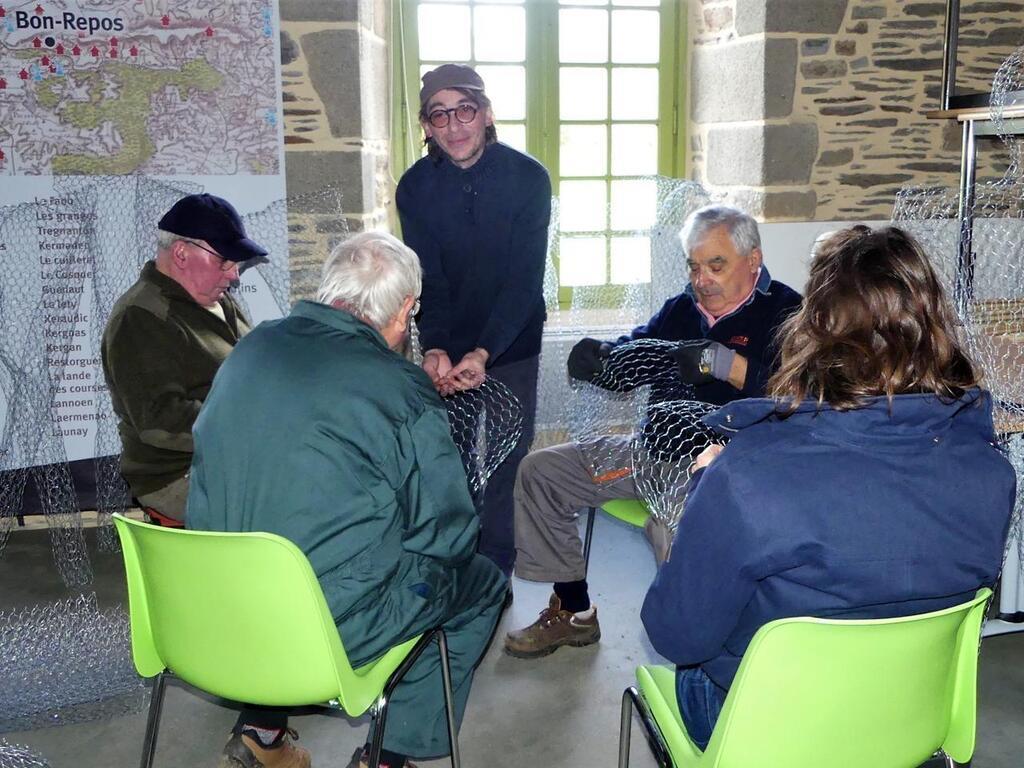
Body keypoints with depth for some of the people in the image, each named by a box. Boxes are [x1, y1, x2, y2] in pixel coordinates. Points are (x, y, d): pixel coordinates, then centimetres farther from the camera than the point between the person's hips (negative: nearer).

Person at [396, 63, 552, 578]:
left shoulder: (528, 178, -13)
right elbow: (428, 281, -10)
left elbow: (525, 279, -17)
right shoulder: (415, 187, -6)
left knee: (507, 460, 5)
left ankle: (497, 571, 20)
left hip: (512, 344, -1)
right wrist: (434, 349, -28)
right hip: (445, 347, 2)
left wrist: (484, 352, -29)